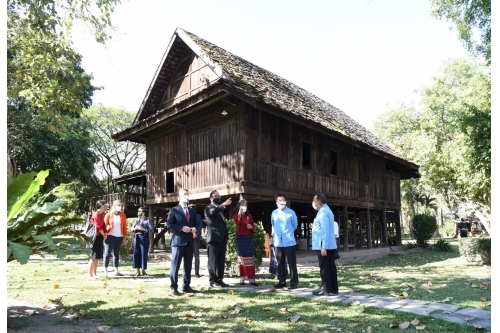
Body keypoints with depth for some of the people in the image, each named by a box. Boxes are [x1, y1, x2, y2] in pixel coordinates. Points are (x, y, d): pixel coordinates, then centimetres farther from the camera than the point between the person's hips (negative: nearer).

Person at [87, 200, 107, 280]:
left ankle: (94, 274, 19)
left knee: (97, 257, 12)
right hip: (96, 237, -9)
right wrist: (104, 235, -5)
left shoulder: (102, 214, 15)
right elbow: (98, 227, -16)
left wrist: (104, 234, 2)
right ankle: (90, 275, 2)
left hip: (100, 237, 9)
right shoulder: (96, 215, -14)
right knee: (94, 257, -4)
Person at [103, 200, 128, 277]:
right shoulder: (108, 215, 1)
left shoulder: (123, 215, 8)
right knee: (107, 253, -2)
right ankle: (105, 271, 4)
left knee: (116, 253, 9)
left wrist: (125, 237, 6)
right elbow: (105, 226, 1)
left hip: (119, 237, 3)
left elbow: (124, 227, 8)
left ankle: (116, 271, 13)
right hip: (110, 236, -3)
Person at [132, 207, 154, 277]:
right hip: (137, 238, 4)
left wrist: (144, 229, -17)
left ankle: (143, 270, 8)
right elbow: (132, 228, 10)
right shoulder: (137, 220, 13)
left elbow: (152, 229, -8)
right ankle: (138, 271, 8)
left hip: (144, 238, -4)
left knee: (144, 254, -3)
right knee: (136, 254, 1)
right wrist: (136, 228, -10)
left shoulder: (148, 220, -1)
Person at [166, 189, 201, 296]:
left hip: (189, 241, 6)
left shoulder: (192, 211, 17)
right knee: (175, 265, -3)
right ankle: (173, 287, 5)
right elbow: (169, 224, -10)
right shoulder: (174, 210, 0)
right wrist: (181, 228, -19)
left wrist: (195, 229, -6)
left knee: (188, 265, 10)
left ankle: (186, 286, 19)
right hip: (178, 241, -6)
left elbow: (198, 223, 16)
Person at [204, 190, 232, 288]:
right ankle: (213, 281, 2)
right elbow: (213, 211, -25)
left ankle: (219, 280, 13)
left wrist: (226, 238, 16)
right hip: (214, 239, -7)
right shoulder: (208, 208, 0)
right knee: (213, 261, -3)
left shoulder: (220, 209, 23)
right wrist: (224, 204, -39)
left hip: (222, 239, 7)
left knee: (221, 261, 8)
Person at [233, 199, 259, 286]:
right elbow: (238, 223, -21)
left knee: (250, 258, -2)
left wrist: (251, 227, -9)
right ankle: (242, 278, 9)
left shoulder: (249, 216, 8)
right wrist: (240, 213, -31)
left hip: (248, 238, 1)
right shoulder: (236, 216, 2)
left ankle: (251, 279, -1)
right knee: (241, 258, 4)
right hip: (239, 238, -1)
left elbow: (253, 228, 12)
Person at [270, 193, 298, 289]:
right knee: (280, 263, 11)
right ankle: (282, 281, 22)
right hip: (278, 242, 4)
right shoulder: (274, 213, 4)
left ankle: (294, 282, 7)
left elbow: (295, 225, 8)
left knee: (291, 263, 0)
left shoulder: (291, 213, -6)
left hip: (289, 242, -4)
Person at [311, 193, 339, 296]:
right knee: (331, 267, 12)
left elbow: (325, 231, -22)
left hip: (324, 246, -10)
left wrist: (323, 247, -24)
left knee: (324, 268, -2)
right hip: (330, 245, 10)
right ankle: (333, 289, 18)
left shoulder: (323, 212, -16)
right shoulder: (326, 210, 16)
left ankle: (326, 290, 4)